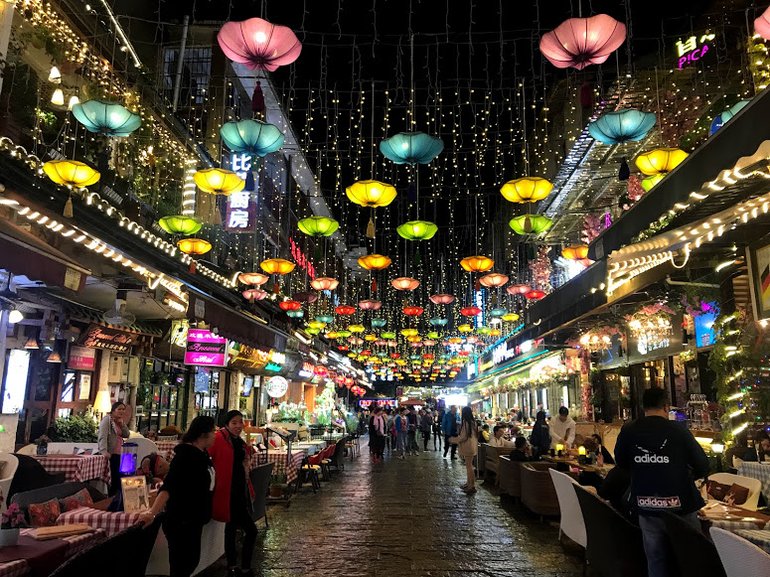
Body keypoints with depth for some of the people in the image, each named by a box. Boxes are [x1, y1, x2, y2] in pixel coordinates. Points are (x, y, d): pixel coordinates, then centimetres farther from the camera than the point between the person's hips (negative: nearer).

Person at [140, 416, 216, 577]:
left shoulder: (201, 454, 5)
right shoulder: (185, 455, -20)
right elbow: (168, 486, -31)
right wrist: (152, 513, -41)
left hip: (193, 519, 9)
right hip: (180, 521, -9)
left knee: (192, 561, 18)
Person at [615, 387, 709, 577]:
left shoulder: (628, 431, -5)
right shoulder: (678, 430, -12)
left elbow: (621, 463, 10)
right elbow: (703, 467, -4)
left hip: (646, 507, 2)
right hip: (680, 505, -2)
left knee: (656, 559, 15)